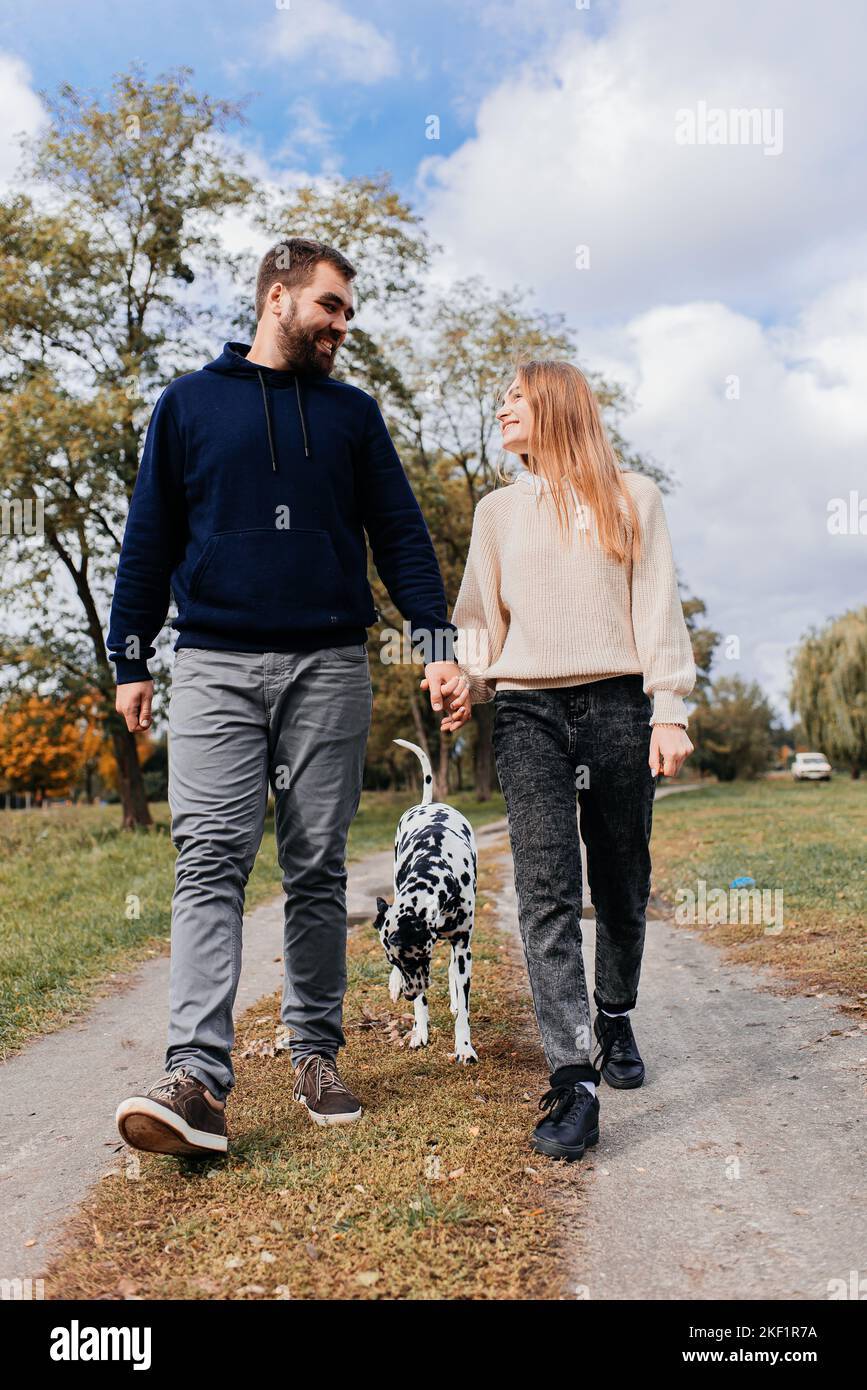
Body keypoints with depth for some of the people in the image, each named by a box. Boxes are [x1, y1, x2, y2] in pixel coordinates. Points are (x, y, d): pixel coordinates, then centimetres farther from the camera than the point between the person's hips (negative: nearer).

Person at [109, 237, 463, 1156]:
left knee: (318, 867, 3)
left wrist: (436, 642, -3)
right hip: (215, 666, -1)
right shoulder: (189, 403, 12)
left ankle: (316, 1054, 14)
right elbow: (149, 538, 10)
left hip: (329, 666, 1)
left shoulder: (352, 413, 15)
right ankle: (197, 1078, -12)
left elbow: (401, 535, 9)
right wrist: (129, 661, 5)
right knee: (209, 860, -11)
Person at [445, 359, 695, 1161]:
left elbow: (658, 609, 4)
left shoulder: (633, 498, 10)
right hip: (527, 713, 1)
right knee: (547, 894, -11)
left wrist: (671, 711, -5)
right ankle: (574, 1082, -12)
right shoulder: (498, 510, 18)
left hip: (617, 706, -1)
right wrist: (468, 682, -1)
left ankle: (616, 1019, 32)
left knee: (622, 886, 6)